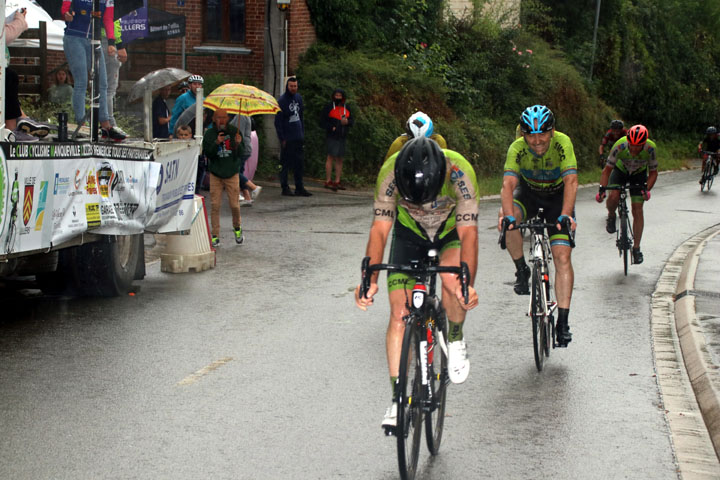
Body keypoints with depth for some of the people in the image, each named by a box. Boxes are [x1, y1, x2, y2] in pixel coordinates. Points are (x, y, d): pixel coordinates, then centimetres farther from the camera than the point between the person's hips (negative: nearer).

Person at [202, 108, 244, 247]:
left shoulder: (234, 132, -1)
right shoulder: (209, 134, -1)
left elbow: (240, 154, -3)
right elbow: (207, 153, -8)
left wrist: (238, 144, -23)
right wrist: (216, 143, -23)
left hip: (232, 173, 0)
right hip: (215, 174, 0)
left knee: (234, 205, -1)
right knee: (215, 205, -2)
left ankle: (237, 228, 27)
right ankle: (215, 236, 6)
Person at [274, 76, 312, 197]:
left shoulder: (299, 98, 11)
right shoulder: (282, 100, -9)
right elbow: (278, 121, -10)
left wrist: (302, 132, 13)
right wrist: (282, 138, -13)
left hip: (298, 137, 6)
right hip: (287, 137, -6)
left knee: (299, 163, 7)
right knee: (285, 163, 0)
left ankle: (299, 188, 12)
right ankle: (285, 188, 7)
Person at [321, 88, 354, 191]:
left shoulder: (346, 108, 14)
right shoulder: (329, 107, -2)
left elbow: (352, 119, 16)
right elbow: (322, 121, -3)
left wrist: (347, 121, -7)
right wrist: (331, 127, -16)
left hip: (342, 136, 6)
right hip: (332, 136, -6)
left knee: (339, 159, 8)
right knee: (331, 157, -11)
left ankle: (337, 181, 13)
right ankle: (328, 181, -11)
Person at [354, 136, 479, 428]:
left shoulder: (460, 172, -35)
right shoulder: (391, 172, -32)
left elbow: (468, 234, -36)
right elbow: (380, 230, -31)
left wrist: (468, 284, -49)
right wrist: (369, 280, -43)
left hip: (451, 232, -1)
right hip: (410, 233, 1)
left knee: (451, 280, -32)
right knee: (399, 313, -12)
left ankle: (456, 341, -2)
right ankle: (398, 400, -7)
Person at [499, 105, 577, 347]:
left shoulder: (562, 143, -28)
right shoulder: (517, 148, -26)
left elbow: (571, 182, -36)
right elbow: (508, 184, -35)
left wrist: (565, 215, -50)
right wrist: (508, 216, -53)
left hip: (557, 197, -1)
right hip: (529, 193, 1)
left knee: (562, 256, -14)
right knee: (509, 221, -33)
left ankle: (563, 322, -12)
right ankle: (522, 271, -10)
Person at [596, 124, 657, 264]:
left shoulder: (650, 149, -32)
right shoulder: (619, 146, -34)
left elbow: (653, 173, -17)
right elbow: (607, 170, -23)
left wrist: (647, 189, -32)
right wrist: (602, 189, -36)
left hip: (639, 174, 0)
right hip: (620, 170, 0)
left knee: (637, 210, -9)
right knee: (613, 196, -30)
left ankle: (636, 248, 1)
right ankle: (611, 216, 5)